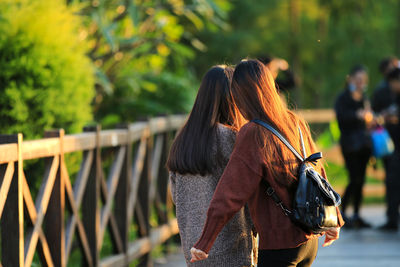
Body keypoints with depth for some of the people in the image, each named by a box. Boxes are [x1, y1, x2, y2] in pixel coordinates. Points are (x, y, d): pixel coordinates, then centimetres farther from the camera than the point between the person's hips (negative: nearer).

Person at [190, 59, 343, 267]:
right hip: (310, 242, 7)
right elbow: (317, 173, 15)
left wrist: (204, 243, -17)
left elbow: (231, 193, -19)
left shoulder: (252, 135, -17)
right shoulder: (295, 123, 5)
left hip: (278, 245, -7)